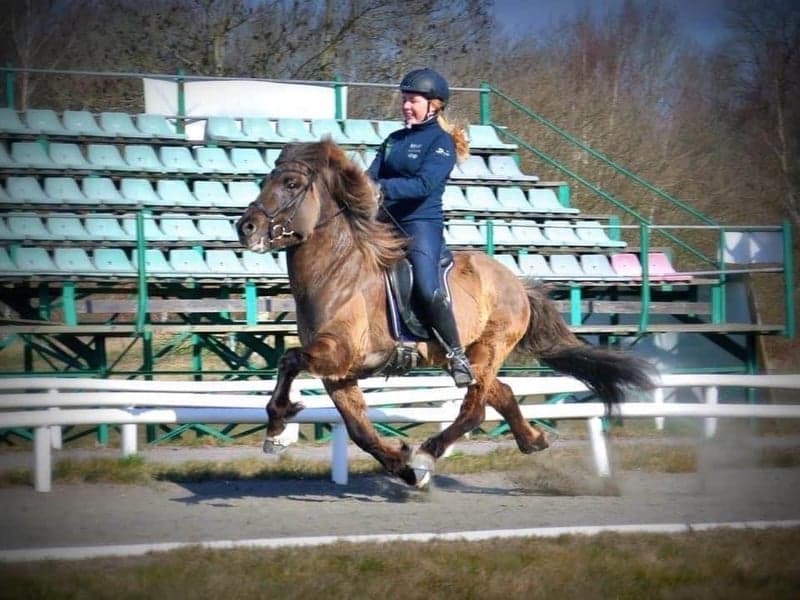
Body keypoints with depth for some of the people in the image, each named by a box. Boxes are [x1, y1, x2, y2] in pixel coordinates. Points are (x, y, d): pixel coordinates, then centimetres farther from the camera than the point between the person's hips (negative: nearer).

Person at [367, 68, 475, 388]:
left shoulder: (441, 142, -5)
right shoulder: (394, 140, 17)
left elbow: (425, 184, -19)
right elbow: (372, 175, 9)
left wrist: (384, 189, -31)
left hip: (422, 223, -8)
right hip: (387, 222, 8)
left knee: (428, 289, -22)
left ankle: (456, 354, -12)